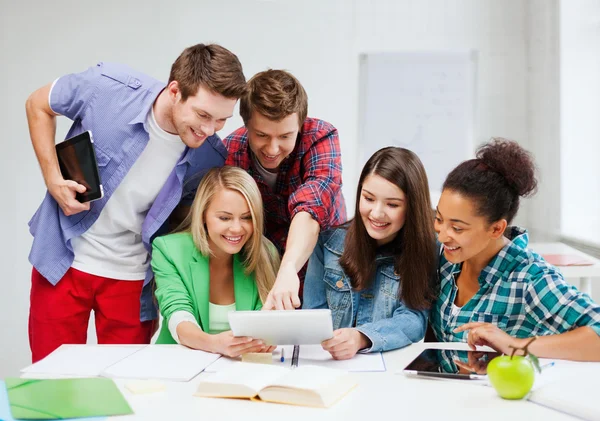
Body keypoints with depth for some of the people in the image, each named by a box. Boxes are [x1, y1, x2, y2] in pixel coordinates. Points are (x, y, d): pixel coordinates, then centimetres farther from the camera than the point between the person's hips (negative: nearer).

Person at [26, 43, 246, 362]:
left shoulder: (211, 158, -14)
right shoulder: (107, 88, -19)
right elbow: (38, 105, 0)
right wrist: (53, 179, -11)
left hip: (133, 278, 1)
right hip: (63, 263, 0)